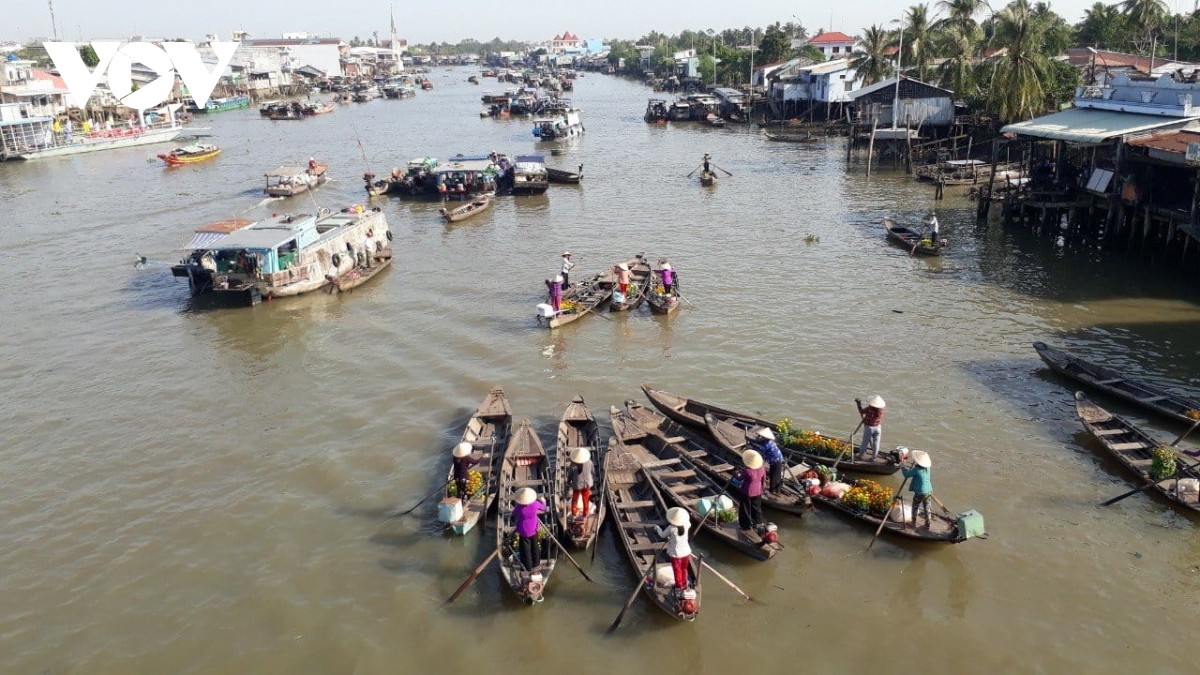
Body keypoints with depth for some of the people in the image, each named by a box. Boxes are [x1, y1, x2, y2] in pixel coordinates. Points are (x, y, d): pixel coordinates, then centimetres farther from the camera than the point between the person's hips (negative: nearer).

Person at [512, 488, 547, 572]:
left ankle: (528, 567, 29)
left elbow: (514, 518, -7)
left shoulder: (518, 507, -27)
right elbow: (543, 507, 1)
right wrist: (542, 501, 21)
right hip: (534, 530, 3)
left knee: (526, 549, 16)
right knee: (535, 547, 25)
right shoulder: (535, 504, -22)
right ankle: (536, 563, 42)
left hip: (523, 532, -3)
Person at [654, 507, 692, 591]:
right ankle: (684, 584, 41)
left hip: (675, 553, -4)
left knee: (677, 571, 17)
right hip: (685, 552, 4)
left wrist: (657, 528, 11)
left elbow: (663, 535, -7)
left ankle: (679, 586, 32)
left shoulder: (671, 528, -28)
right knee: (684, 569, 25)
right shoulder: (686, 525, -18)